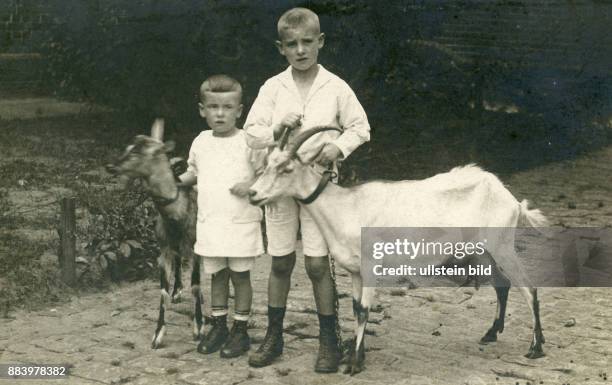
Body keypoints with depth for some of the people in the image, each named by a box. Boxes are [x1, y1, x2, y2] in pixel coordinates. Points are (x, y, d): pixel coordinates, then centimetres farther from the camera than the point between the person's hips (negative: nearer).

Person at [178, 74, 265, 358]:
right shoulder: (201, 142, 6)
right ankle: (219, 327, 26)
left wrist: (251, 184, -20)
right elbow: (193, 173, 20)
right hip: (209, 223, 4)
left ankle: (240, 331, 16)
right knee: (217, 275, 14)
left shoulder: (249, 141, -8)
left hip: (241, 223, -4)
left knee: (240, 276, 6)